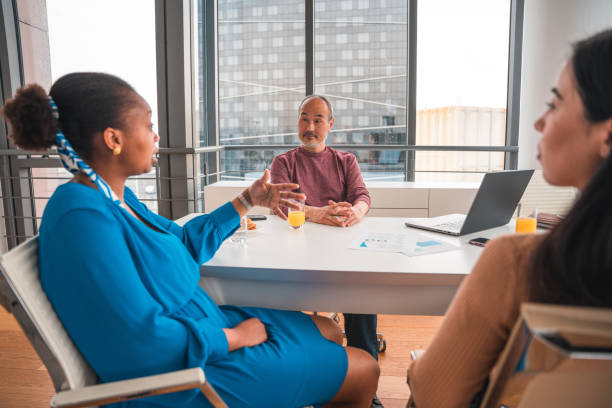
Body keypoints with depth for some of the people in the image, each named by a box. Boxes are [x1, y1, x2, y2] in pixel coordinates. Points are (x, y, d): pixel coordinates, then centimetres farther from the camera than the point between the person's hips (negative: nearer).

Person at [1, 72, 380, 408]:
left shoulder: (116, 196, 4)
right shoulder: (83, 217, -27)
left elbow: (187, 242, 17)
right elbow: (142, 341, -30)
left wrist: (247, 201, 18)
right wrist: (231, 337, -17)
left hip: (203, 329, 10)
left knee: (327, 329, 19)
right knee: (363, 371, 2)